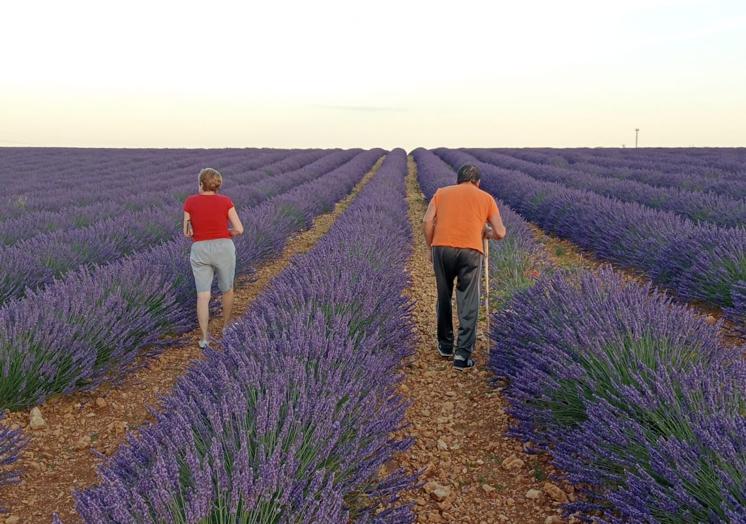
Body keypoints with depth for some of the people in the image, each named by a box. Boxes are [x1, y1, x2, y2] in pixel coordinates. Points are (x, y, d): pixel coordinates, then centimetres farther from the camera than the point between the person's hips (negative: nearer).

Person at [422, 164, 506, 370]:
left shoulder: (442, 192, 19)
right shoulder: (486, 198, 17)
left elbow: (427, 221, 4)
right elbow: (500, 233, 10)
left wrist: (430, 247, 14)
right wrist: (488, 233, 31)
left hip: (442, 247, 2)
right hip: (471, 251, -2)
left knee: (444, 299, 18)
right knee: (468, 305, 3)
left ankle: (445, 345, 30)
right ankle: (462, 354, -2)